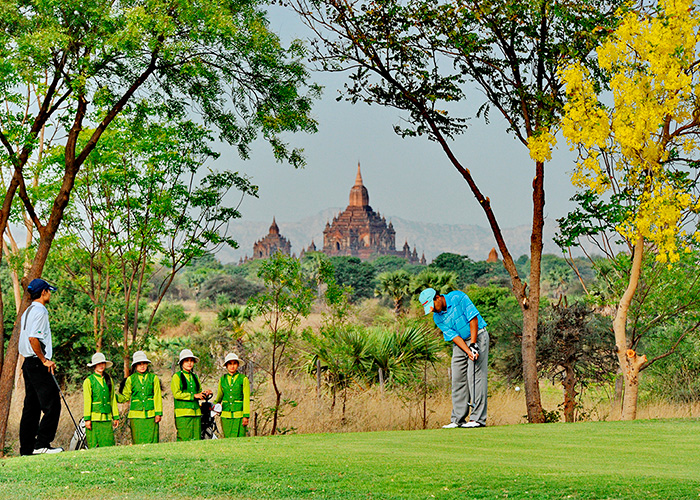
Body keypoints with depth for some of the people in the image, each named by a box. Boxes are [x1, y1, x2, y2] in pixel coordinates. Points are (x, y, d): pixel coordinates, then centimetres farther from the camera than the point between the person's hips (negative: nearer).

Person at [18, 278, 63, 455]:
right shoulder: (39, 311, -11)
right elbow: (33, 338, -21)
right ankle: (42, 444, -13)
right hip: (38, 365, -10)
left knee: (31, 406, 10)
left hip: (28, 363, 10)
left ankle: (27, 448, 11)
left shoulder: (27, 312, 19)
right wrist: (44, 360, -16)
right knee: (52, 405, -9)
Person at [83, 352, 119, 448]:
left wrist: (116, 416, 11)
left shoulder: (109, 380, 14)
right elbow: (87, 401, -3)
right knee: (94, 445, -5)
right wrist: (87, 418, -9)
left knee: (108, 445, -2)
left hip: (107, 418, 4)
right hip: (94, 417, -4)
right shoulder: (89, 381, 1)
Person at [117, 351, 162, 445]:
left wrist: (158, 413, -2)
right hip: (136, 415, 0)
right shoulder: (131, 379, 8)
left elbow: (157, 396, 5)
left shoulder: (153, 378, 7)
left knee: (152, 442, -4)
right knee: (138, 442, -2)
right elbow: (125, 397, 11)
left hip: (151, 415, 0)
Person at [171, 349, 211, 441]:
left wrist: (204, 394, 1)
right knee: (184, 440, -9)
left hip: (196, 412, 6)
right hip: (183, 414, -6)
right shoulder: (177, 376, 1)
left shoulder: (195, 377, 18)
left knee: (197, 439, 2)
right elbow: (176, 394, -9)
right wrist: (194, 396, -13)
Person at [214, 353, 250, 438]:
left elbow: (246, 399, -2)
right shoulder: (222, 379, 11)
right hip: (226, 414, 3)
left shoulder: (243, 379, 1)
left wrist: (246, 416, -8)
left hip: (239, 415, -3)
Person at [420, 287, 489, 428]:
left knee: (476, 377, -12)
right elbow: (452, 336, -8)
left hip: (478, 336, -6)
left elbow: (473, 318, -16)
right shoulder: (437, 317, -1)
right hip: (460, 343, 6)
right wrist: (468, 351, -23)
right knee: (458, 379, 1)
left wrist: (473, 344, -19)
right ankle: (458, 420, 5)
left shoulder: (458, 297, -15)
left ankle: (478, 418, -13)